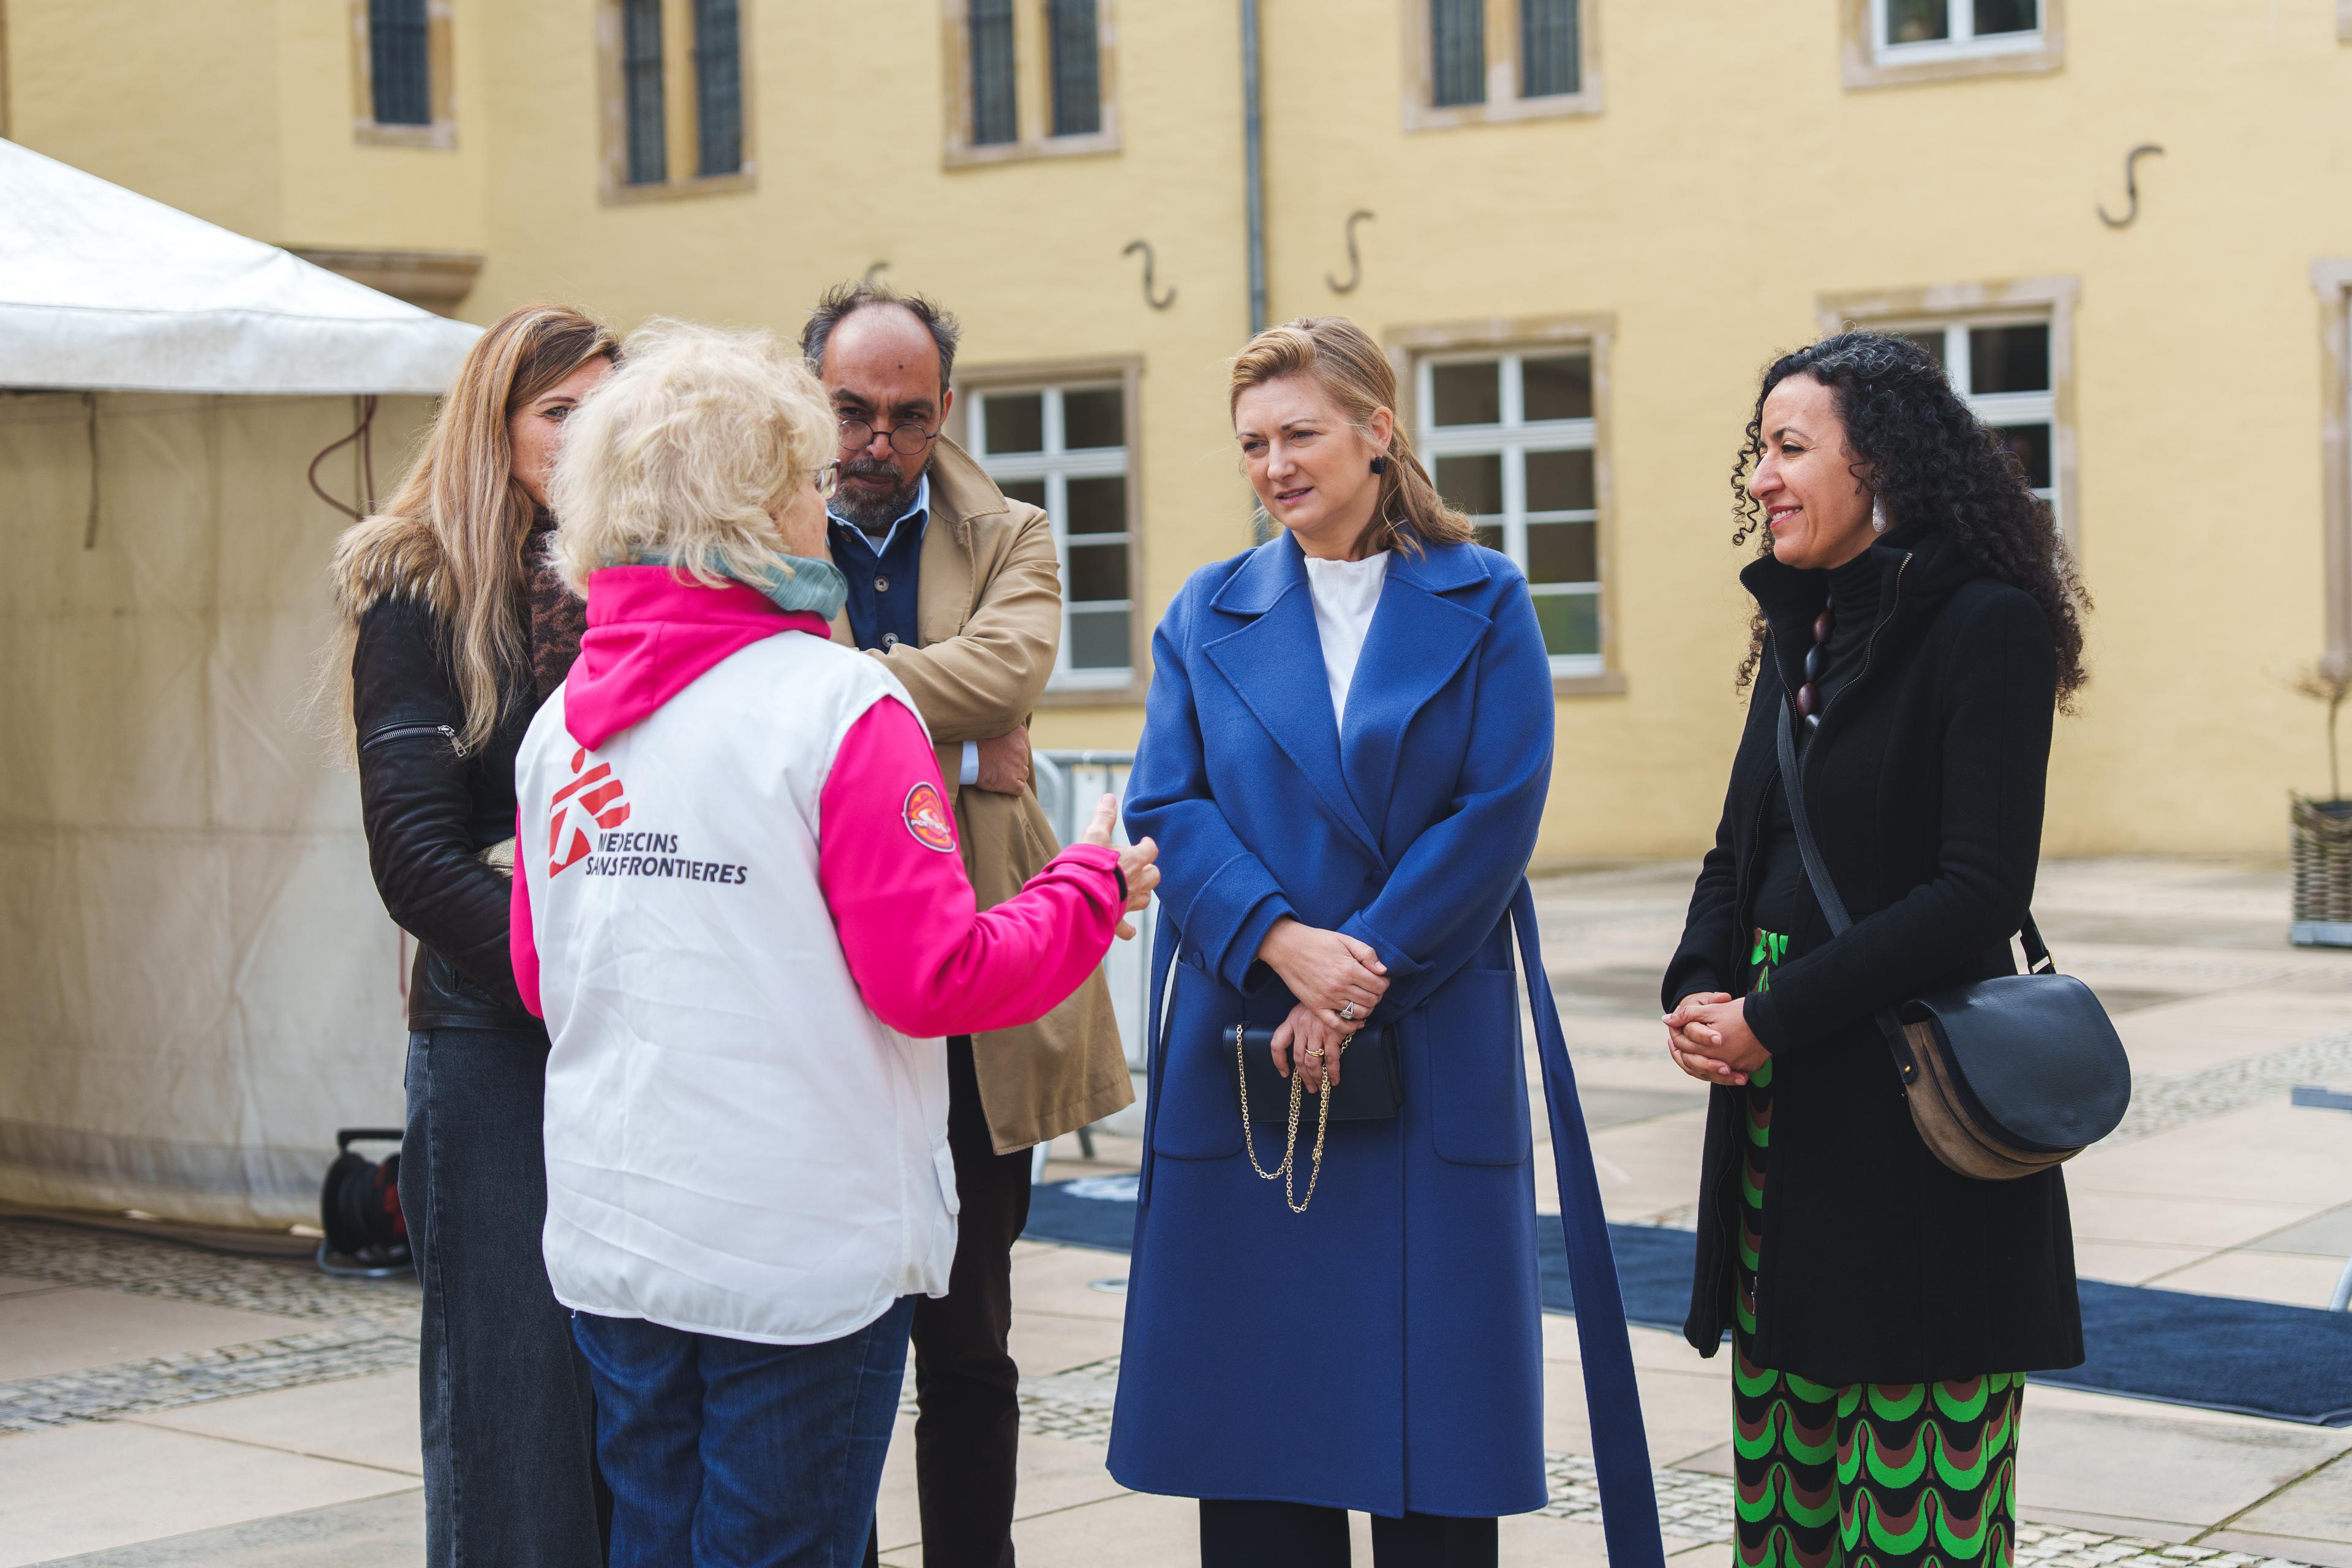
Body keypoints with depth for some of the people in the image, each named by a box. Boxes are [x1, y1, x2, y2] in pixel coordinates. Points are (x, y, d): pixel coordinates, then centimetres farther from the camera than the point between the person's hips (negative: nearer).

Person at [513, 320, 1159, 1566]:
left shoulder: (563, 721, 5)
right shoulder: (839, 704, -14)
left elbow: (539, 979, 13)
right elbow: (935, 977, -15)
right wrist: (1095, 888, -1)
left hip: (609, 1242, 6)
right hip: (802, 1258, -6)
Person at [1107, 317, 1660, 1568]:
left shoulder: (1481, 603, 3)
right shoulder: (1208, 613, 9)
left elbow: (1496, 817, -6)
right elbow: (1167, 808, 0)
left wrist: (1360, 971, -14)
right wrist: (1283, 941, -17)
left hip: (1433, 1056, -2)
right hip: (1242, 1060, 2)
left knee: (1431, 1387, 2)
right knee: (1255, 1397, 4)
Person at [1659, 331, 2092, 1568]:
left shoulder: (1989, 627, -10)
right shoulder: (1802, 631, 13)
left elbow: (1978, 891, -17)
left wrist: (1772, 1018, -14)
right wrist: (1697, 994, -2)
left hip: (1918, 1123, -8)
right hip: (1780, 1115, 8)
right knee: (1788, 1464, 11)